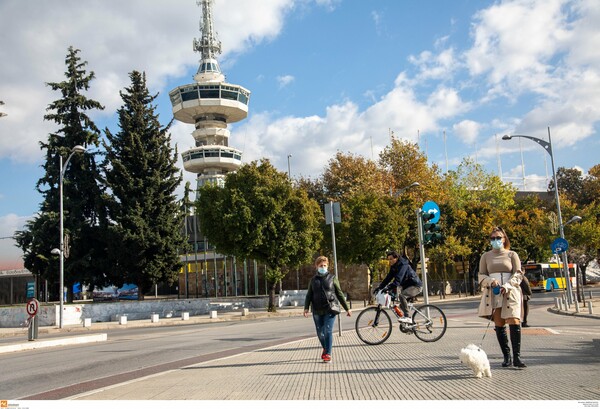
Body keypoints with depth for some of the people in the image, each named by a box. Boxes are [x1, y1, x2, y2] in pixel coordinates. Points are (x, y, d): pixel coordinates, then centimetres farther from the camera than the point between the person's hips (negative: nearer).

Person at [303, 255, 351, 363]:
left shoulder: (332, 278, 5)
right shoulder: (313, 280, 10)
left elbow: (340, 294, 7)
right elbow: (309, 295, 7)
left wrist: (347, 308, 6)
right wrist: (306, 308, -9)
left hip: (330, 309, -3)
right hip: (317, 311, 3)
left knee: (328, 331, -13)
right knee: (320, 333, 8)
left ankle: (328, 354, -3)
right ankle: (325, 348, 35)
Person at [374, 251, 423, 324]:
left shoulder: (403, 265, -23)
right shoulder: (393, 267, 5)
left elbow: (398, 279, -35)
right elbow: (388, 278, 4)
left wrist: (389, 288, -44)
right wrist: (379, 287, -7)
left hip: (416, 286, -10)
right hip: (407, 286, 10)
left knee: (401, 295, -32)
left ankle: (407, 317, -29)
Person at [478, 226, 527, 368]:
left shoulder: (512, 255, 10)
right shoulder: (486, 256, 14)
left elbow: (518, 274, 4)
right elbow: (481, 276, 11)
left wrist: (507, 285, -13)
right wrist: (491, 281, -10)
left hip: (510, 293, -2)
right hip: (493, 293, 2)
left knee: (514, 322, -15)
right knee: (499, 325, 1)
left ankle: (517, 357, -13)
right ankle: (507, 357, 8)